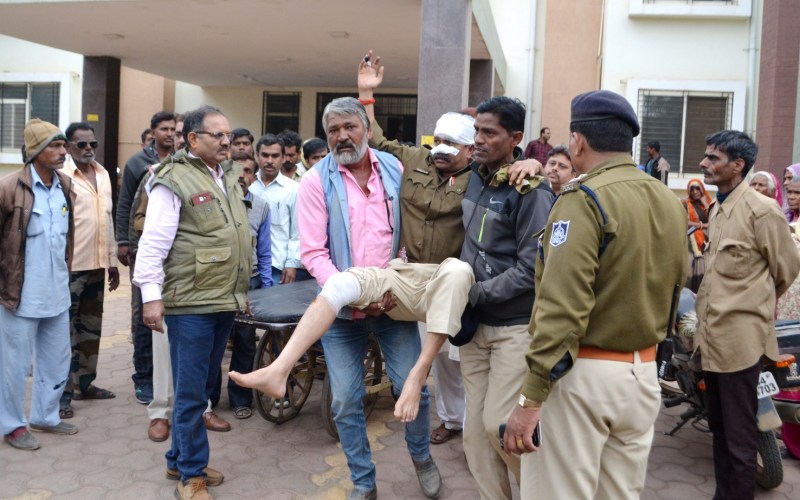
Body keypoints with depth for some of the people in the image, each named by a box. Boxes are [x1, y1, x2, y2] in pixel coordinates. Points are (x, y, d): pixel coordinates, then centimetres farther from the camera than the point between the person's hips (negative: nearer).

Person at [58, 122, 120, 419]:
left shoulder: (103, 174, 12)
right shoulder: (61, 176, -9)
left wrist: (112, 260, 14)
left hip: (97, 265, 7)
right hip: (71, 266, -7)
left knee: (92, 327, 15)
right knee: (67, 330, 1)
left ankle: (85, 382, 27)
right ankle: (63, 392, 9)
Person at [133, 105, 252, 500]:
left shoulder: (229, 177, 14)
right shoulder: (174, 180, -10)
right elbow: (153, 244, -13)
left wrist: (242, 290, 21)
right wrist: (151, 297, -17)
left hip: (225, 301, 8)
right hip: (190, 303, -8)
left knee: (203, 387, 16)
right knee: (191, 392, 1)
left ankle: (180, 460, 31)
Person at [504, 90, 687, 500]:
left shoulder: (584, 200, -17)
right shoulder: (671, 202, 8)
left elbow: (563, 307, -23)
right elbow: (674, 288, 16)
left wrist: (530, 397, -21)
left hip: (583, 374, -8)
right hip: (644, 372, 8)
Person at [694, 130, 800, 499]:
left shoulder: (761, 210, -13)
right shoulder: (717, 209, 13)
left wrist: (755, 305, 9)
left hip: (739, 337, -8)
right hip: (711, 334, 9)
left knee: (738, 439, 1)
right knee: (719, 430, 19)